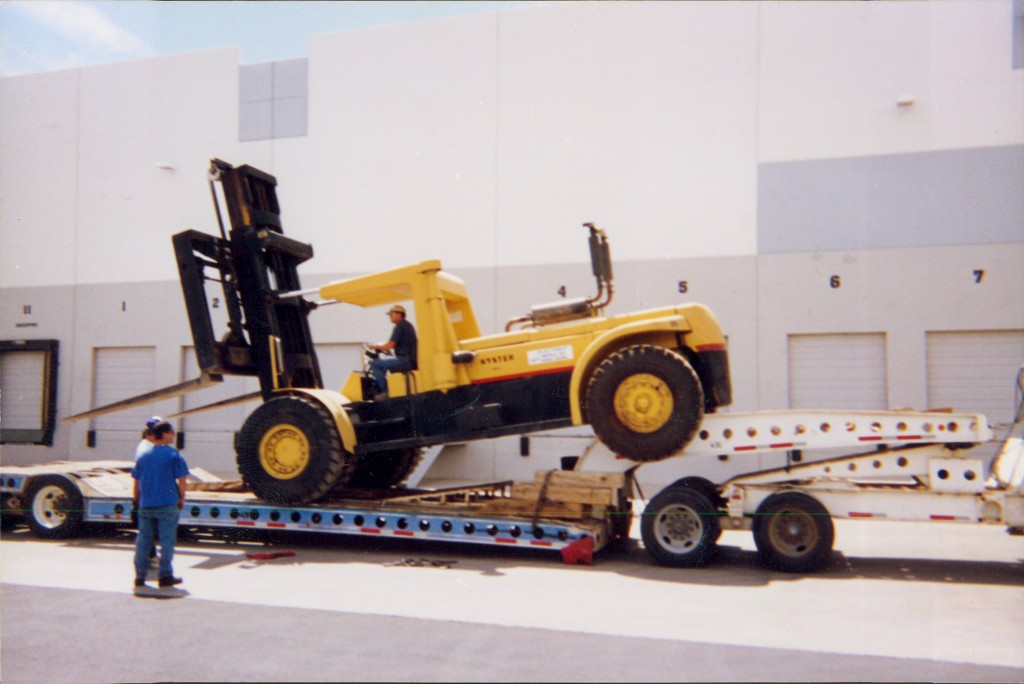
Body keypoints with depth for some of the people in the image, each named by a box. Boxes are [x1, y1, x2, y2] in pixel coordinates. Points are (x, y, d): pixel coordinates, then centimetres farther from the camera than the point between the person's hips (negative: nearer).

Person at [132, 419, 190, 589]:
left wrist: (137, 500, 21)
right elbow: (181, 480, -7)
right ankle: (165, 575, 3)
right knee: (167, 540, 1)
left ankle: (140, 576, 13)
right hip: (167, 505, -5)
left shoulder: (143, 455, 8)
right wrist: (181, 498, 6)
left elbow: (136, 481, 12)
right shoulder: (173, 454, -6)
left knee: (143, 540, 10)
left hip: (145, 505, 5)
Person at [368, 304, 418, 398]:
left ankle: (385, 391, -10)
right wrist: (380, 347, 18)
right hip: (411, 360, 11)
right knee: (382, 362, 27)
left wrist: (375, 347, 0)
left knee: (374, 364, -10)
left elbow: (390, 345, -16)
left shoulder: (400, 326, -10)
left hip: (405, 360, -11)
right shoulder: (407, 325, 21)